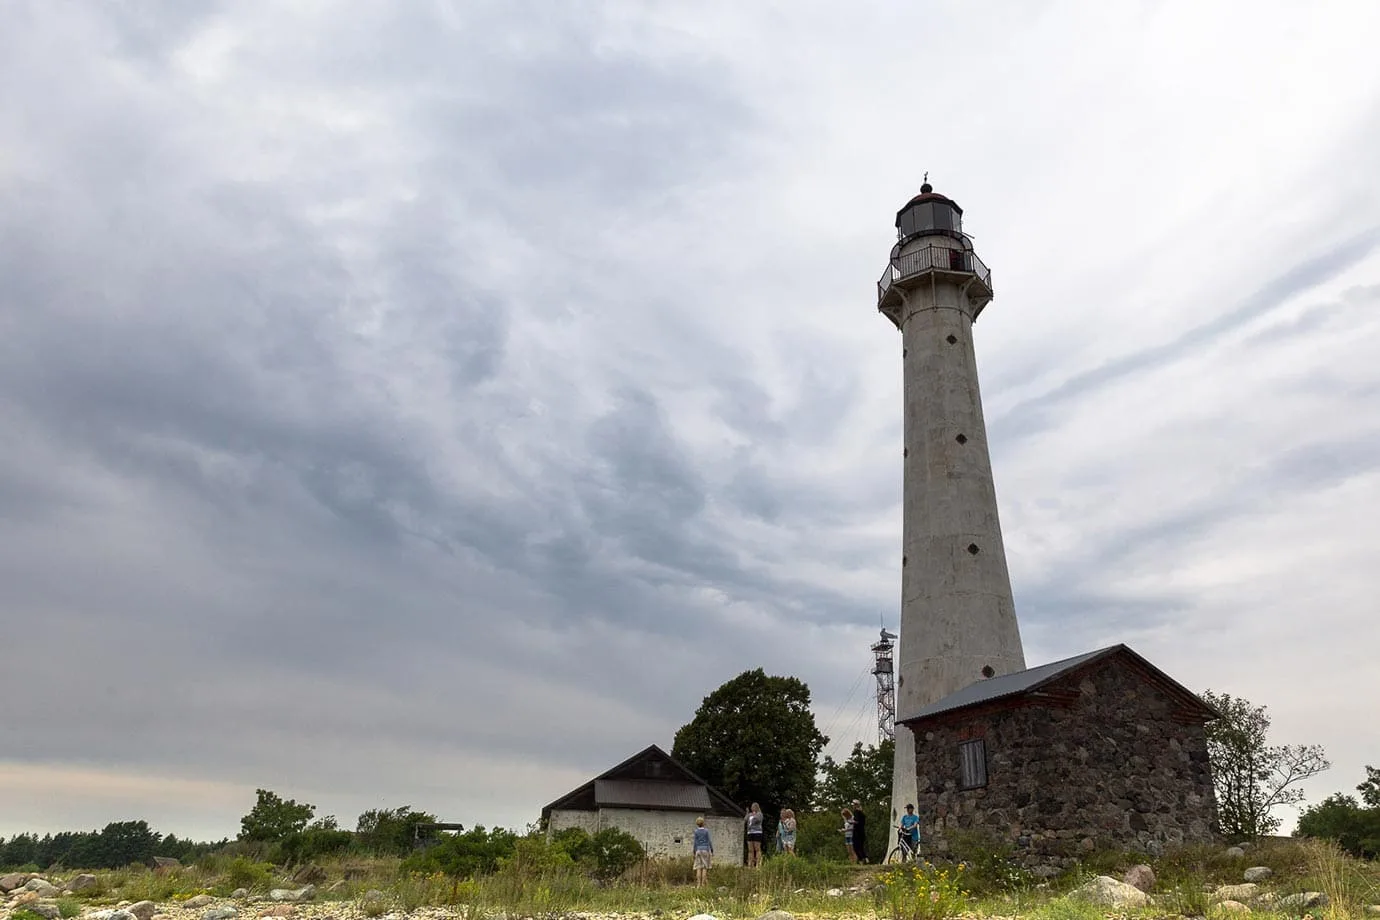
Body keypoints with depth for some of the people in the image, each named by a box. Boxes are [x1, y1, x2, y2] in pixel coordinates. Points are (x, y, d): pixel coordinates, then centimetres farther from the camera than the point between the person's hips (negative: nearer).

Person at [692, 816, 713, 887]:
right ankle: (703, 884, -5)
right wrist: (712, 851, 4)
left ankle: (698, 884, -4)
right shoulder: (706, 831, -2)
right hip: (706, 850, -1)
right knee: (705, 867, 1)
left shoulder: (696, 831, -1)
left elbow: (695, 842, -2)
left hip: (699, 850, 1)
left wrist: (694, 852, 4)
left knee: (699, 868, 2)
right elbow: (709, 841, -3)